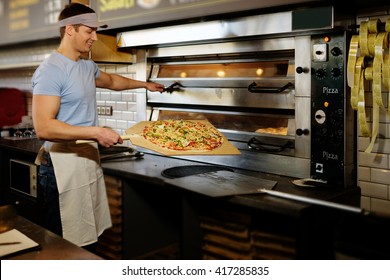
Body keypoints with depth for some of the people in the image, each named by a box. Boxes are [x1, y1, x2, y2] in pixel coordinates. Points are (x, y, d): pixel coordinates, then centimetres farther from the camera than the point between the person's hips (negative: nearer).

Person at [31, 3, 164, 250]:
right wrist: (96, 132, -26)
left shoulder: (87, 66, 13)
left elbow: (111, 81, 36)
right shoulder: (51, 70, -16)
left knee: (89, 239, 12)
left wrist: (145, 84, 43)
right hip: (64, 164, -9)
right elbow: (43, 127, -24)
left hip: (89, 158, 9)